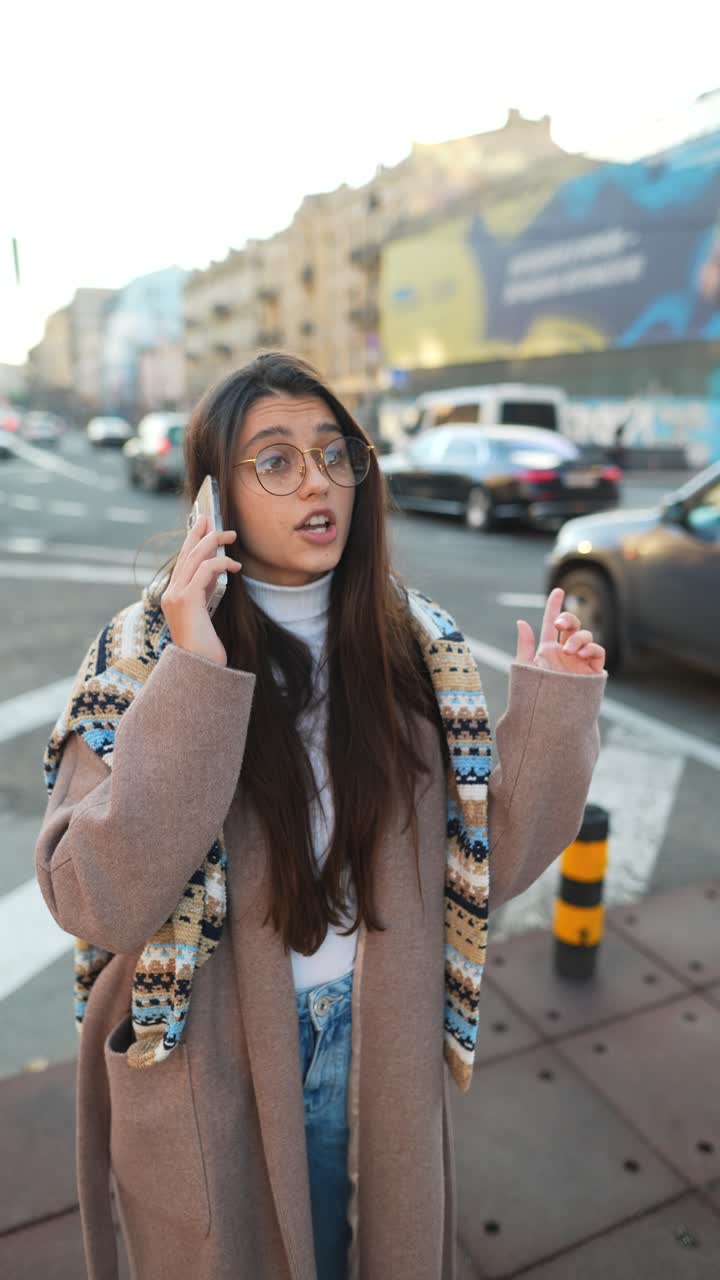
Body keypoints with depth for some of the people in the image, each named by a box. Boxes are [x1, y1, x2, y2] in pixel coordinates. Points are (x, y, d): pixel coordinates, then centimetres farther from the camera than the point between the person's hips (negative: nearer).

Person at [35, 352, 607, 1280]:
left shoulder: (413, 642, -7)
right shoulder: (145, 654, -15)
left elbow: (487, 864, -5)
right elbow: (95, 901, -25)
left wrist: (551, 713, -17)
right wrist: (193, 680, -32)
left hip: (375, 1053, 3)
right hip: (206, 1065, -2)